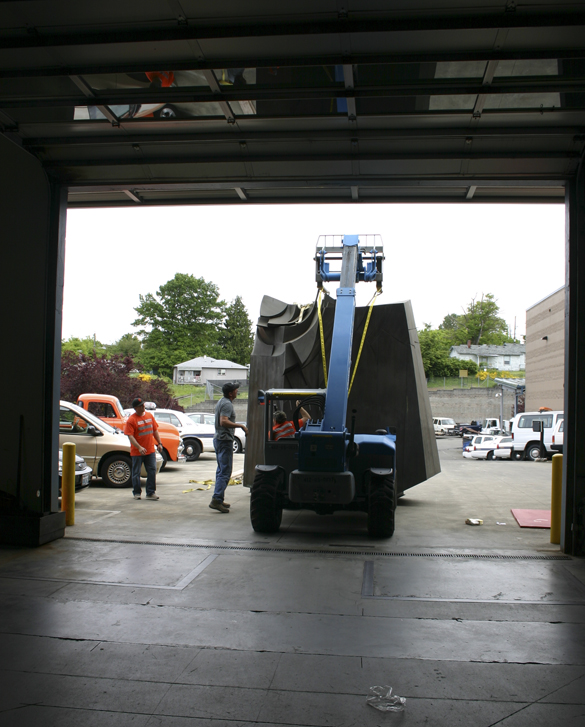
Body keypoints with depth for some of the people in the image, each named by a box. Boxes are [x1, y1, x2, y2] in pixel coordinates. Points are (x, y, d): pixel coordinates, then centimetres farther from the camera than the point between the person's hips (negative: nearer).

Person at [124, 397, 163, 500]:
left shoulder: (149, 415, 7)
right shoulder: (131, 419, -10)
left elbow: (155, 430, 15)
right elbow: (130, 436, -16)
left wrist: (159, 443, 7)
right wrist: (139, 447, -26)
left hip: (150, 450, 4)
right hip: (137, 452, -4)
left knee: (152, 471, 2)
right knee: (136, 473, 6)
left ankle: (151, 493, 9)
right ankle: (137, 493, 21)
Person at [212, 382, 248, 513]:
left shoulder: (221, 402, 16)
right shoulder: (227, 404, -16)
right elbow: (224, 421, -28)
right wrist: (241, 426, -26)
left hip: (218, 439, 11)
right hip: (225, 440, -11)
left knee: (221, 470, 15)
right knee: (225, 472, -11)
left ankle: (219, 499, 20)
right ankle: (216, 500, -17)